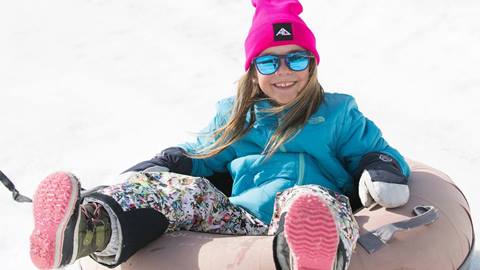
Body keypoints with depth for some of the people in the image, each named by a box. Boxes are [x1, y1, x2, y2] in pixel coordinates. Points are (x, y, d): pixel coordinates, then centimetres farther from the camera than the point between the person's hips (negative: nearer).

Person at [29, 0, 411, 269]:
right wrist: (162, 164, 10)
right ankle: (86, 226, -53)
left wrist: (382, 170, -8)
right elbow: (201, 154, 32)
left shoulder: (338, 113, 20)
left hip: (319, 222, -2)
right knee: (186, 187, -26)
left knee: (312, 198, -38)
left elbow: (373, 152, 18)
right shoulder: (235, 115, 28)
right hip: (241, 220, 3)